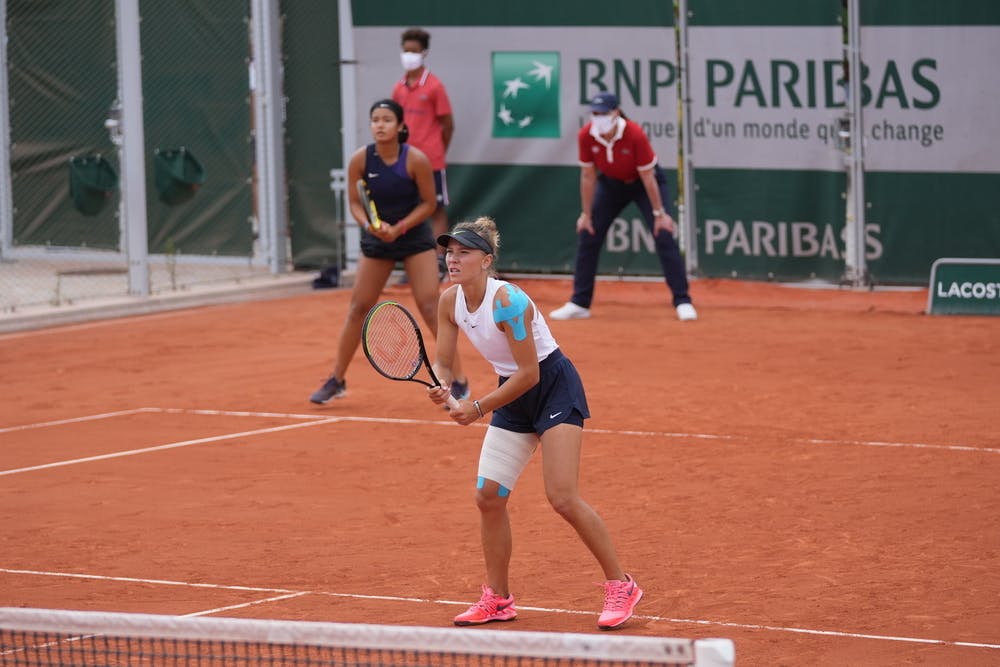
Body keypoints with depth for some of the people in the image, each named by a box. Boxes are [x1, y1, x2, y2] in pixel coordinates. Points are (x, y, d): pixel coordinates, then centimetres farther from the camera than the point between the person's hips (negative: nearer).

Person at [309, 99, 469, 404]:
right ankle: (336, 381, 17)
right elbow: (355, 202, -4)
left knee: (430, 306, -10)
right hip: (376, 241, 2)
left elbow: (428, 203, -10)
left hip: (414, 236, -2)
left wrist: (398, 228, -22)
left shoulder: (416, 160, -19)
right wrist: (369, 224, -24)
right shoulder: (360, 160, -13)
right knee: (358, 308, 4)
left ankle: (458, 381, -2)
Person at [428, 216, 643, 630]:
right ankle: (497, 600, 14)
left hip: (554, 388, -8)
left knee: (562, 498, -16)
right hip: (514, 396, 8)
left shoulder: (506, 301, -27)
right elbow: (443, 363, 1)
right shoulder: (449, 302, -5)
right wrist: (442, 387, -22)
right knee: (488, 496, 0)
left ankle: (620, 587, -2)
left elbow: (529, 373, -24)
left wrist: (479, 408, -21)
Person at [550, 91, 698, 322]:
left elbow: (647, 177, -23)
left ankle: (683, 302, -11)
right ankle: (579, 304, 10)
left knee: (664, 235, -16)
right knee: (587, 236, -1)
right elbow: (588, 177, -10)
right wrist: (586, 214, -5)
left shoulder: (635, 135, -32)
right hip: (611, 184, 4)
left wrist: (659, 213, -18)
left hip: (642, 183, -4)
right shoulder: (586, 136, -22)